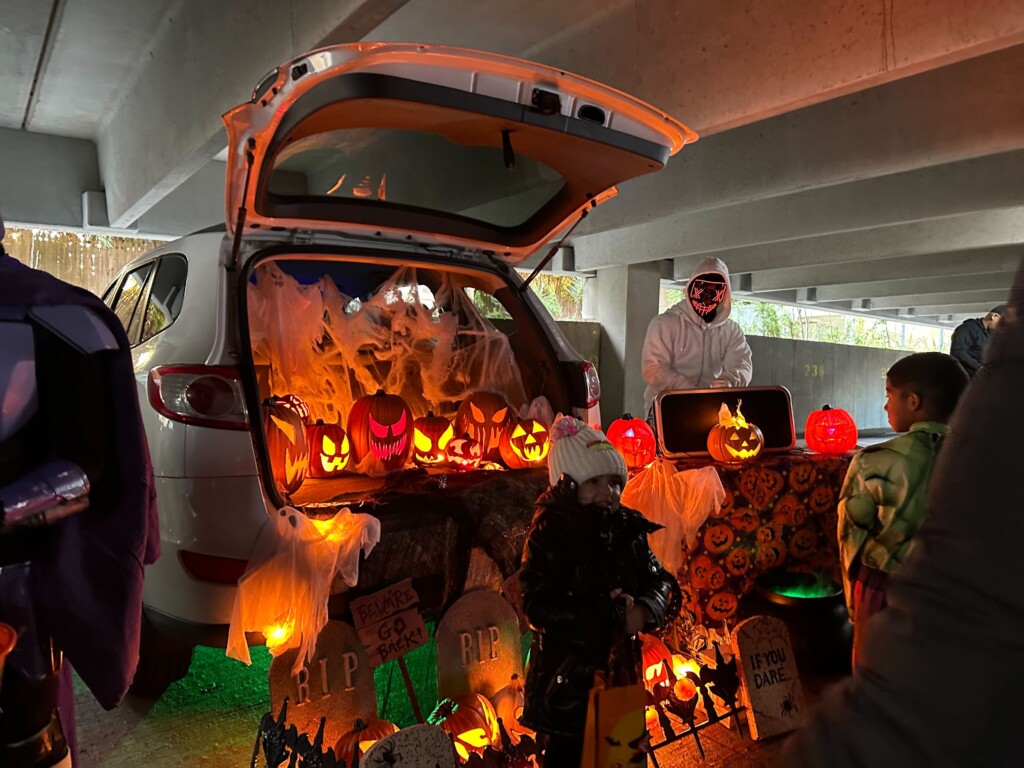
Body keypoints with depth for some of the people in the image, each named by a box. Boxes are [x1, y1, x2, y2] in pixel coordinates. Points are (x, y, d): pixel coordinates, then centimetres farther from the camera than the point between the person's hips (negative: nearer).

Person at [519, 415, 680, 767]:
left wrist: (645, 610, -18)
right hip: (567, 681, -5)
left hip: (618, 675, 6)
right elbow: (538, 606, -21)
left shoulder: (626, 529, 3)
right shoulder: (550, 534, -14)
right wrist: (612, 616, -21)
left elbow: (661, 582, 5)